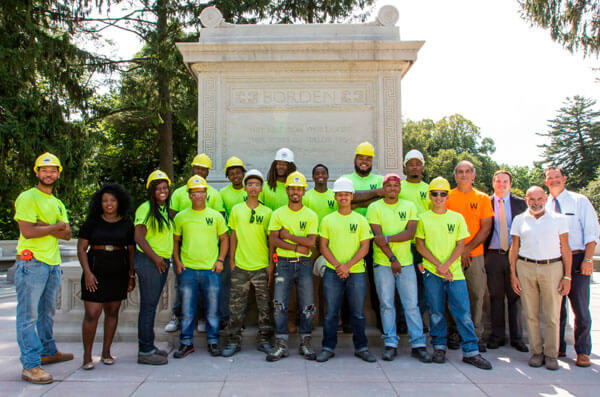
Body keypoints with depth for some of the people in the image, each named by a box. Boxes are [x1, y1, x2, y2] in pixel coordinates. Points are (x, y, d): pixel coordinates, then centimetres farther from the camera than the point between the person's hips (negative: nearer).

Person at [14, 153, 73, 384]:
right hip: (32, 262, -8)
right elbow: (28, 231, -16)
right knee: (28, 315, -4)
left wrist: (45, 226, -9)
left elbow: (67, 234, 7)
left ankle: (48, 352, 31)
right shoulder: (27, 198, -5)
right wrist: (55, 227, -4)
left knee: (47, 313, 18)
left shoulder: (58, 203, 18)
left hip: (53, 264, 8)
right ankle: (30, 365, -2)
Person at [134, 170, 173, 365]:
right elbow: (138, 237, -16)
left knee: (152, 304, 14)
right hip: (148, 261, -8)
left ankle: (148, 344, 24)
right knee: (148, 305, -4)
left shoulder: (165, 210, 15)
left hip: (162, 261, 8)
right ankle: (145, 351, 2)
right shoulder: (146, 209, -11)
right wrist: (155, 257, -15)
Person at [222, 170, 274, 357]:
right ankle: (233, 341, 16)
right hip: (240, 265, 0)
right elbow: (233, 236, 10)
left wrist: (272, 266, 0)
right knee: (236, 306, 4)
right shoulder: (236, 210, 6)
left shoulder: (267, 212, 4)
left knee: (264, 306, 5)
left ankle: (264, 340, 18)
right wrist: (231, 260, 5)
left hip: (262, 266, 0)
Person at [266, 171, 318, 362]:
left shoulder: (311, 215, 4)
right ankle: (281, 345, 7)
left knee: (307, 306, 3)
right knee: (280, 305, -1)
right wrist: (297, 247, -13)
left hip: (304, 264, 0)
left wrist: (288, 235, -9)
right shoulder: (278, 214, 6)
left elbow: (311, 242, -8)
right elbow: (274, 240, -5)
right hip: (284, 263, 0)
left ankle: (305, 344, 15)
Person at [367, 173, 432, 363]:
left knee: (412, 304, 2)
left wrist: (388, 238, -15)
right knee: (386, 304, 2)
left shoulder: (409, 206, 9)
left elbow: (410, 233, -4)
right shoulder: (374, 208, 2)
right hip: (382, 263, -1)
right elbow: (377, 236, -7)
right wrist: (392, 258, -13)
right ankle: (390, 344, 11)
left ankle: (418, 344, 9)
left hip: (406, 263, 2)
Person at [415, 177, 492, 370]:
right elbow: (420, 245, 0)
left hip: (454, 272, 1)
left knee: (463, 312, -1)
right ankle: (439, 347, 19)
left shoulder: (457, 218, 8)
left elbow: (461, 245, 4)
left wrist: (447, 264, -11)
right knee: (435, 312, 5)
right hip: (431, 272, -1)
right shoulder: (423, 218, 5)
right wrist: (438, 265, -9)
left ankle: (471, 351, 6)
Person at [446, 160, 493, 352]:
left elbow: (486, 228, 3)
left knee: (477, 294, 1)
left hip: (475, 254, 1)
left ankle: (476, 336, 11)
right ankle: (453, 333, 13)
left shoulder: (483, 198, 8)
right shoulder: (448, 197, 4)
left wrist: (468, 248, -8)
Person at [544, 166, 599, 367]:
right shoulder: (544, 206, 11)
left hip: (577, 259, -3)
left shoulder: (579, 201, 3)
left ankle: (583, 352, 12)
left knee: (580, 307, -2)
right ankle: (558, 348, 20)